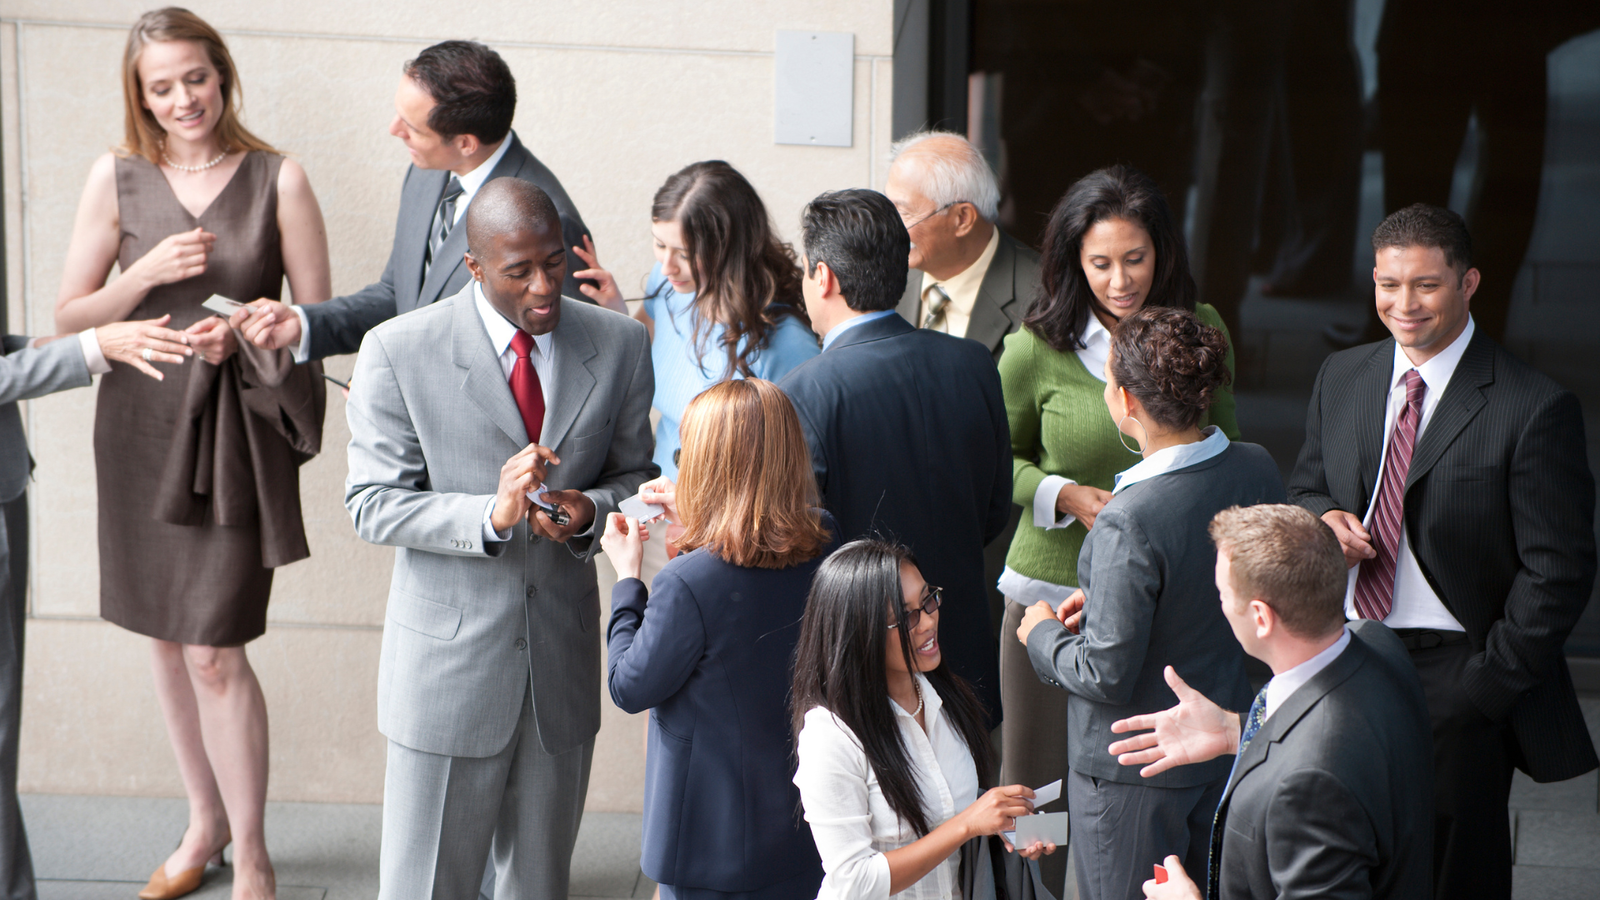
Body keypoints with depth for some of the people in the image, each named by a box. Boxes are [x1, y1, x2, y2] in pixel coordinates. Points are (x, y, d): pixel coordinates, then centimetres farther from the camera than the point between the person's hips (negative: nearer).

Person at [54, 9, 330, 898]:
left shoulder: (278, 180, -5)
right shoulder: (118, 179, 1)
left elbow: (319, 319, -1)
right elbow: (70, 319, 3)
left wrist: (245, 335, -19)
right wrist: (148, 274, -13)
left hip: (237, 431, -4)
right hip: (142, 425, 4)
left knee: (216, 651, -7)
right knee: (167, 634, 14)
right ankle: (206, 823, 32)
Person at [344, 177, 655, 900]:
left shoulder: (619, 345, -1)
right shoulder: (398, 352, -10)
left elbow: (635, 474, 9)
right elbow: (372, 505, -10)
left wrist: (588, 509, -15)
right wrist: (491, 513, -26)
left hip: (564, 656, 3)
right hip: (449, 662, -3)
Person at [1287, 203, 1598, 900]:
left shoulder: (1536, 409, -11)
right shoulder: (1341, 378, 8)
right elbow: (1306, 487, 21)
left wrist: (1486, 685, -14)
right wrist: (1323, 518, -4)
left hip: (1456, 680, -5)